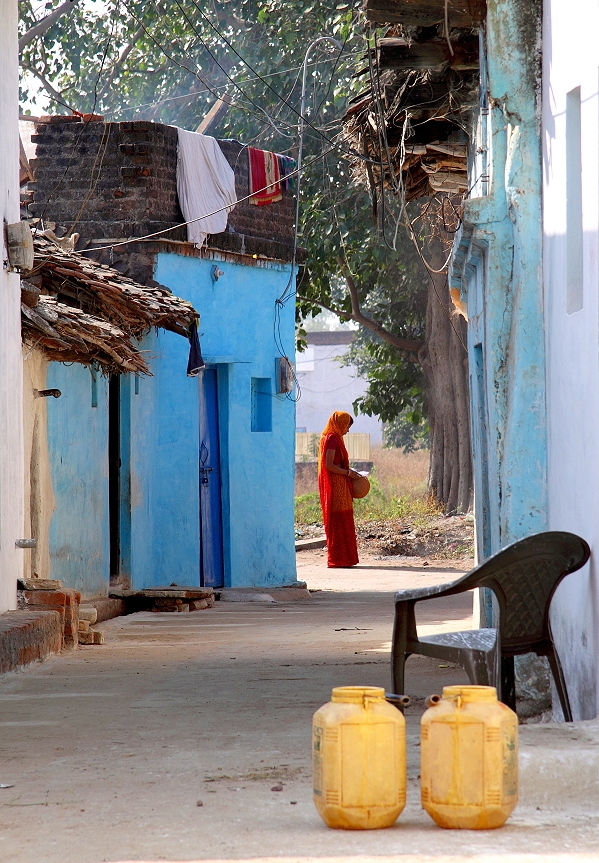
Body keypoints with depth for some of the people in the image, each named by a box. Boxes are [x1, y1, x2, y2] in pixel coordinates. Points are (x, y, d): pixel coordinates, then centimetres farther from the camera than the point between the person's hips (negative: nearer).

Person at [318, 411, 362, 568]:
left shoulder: (334, 438, 17)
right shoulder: (332, 439, -13)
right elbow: (329, 465, -20)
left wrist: (349, 471, 14)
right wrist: (348, 473, -13)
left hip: (339, 486, 10)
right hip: (336, 486, -10)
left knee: (340, 523, 11)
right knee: (339, 522, -8)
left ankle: (340, 558, 14)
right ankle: (338, 559, -6)